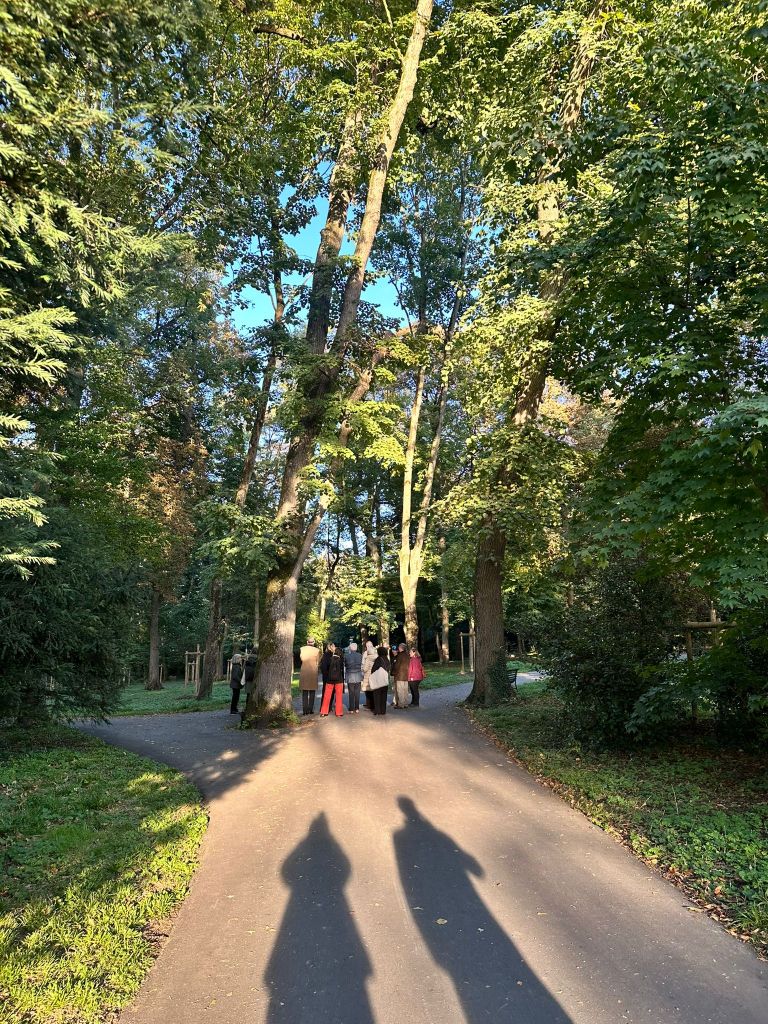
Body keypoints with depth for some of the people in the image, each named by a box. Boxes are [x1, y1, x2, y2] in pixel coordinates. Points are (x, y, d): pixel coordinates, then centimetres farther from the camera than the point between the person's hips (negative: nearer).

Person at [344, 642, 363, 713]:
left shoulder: (346, 656, -8)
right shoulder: (360, 655, -3)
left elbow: (344, 666, 1)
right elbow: (362, 666, 4)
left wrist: (344, 675, 12)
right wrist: (362, 675, 16)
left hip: (350, 676, -2)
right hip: (358, 676, 2)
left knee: (351, 693, 5)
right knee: (357, 692, 9)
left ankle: (351, 709, 7)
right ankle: (357, 709, 12)